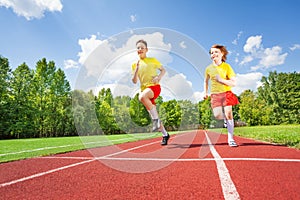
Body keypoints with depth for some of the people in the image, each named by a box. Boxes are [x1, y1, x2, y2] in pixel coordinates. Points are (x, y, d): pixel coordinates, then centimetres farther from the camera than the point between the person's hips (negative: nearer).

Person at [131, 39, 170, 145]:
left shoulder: (152, 60, 9)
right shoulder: (135, 64, 13)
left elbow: (163, 70, 13)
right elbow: (134, 81, 6)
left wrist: (159, 77, -7)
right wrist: (137, 69, -8)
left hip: (154, 86, -4)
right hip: (144, 89, 4)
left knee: (142, 97, -37)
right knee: (153, 116, 4)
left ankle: (156, 119, -24)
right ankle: (165, 134, 20)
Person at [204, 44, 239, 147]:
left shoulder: (227, 66, -3)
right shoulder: (209, 68, 5)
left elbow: (234, 83, -7)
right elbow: (206, 81, 24)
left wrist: (221, 80, -19)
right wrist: (205, 92, 15)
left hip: (226, 93, -2)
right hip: (215, 95, 2)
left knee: (228, 113, -12)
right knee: (217, 115, -14)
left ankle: (230, 139, -1)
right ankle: (225, 118, 25)